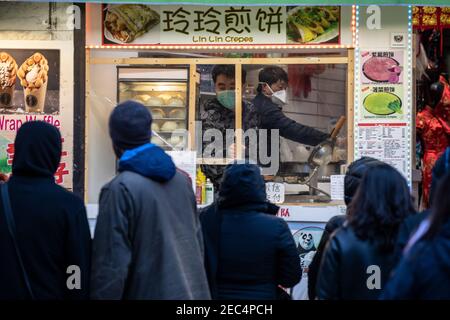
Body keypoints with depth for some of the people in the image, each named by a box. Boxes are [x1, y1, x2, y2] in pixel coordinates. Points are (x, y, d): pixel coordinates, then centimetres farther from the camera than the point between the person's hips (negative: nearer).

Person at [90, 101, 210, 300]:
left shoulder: (120, 189, -13)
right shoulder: (181, 179, 8)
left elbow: (111, 265, -16)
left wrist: (102, 296, -8)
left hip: (153, 292, -6)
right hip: (195, 291, 6)